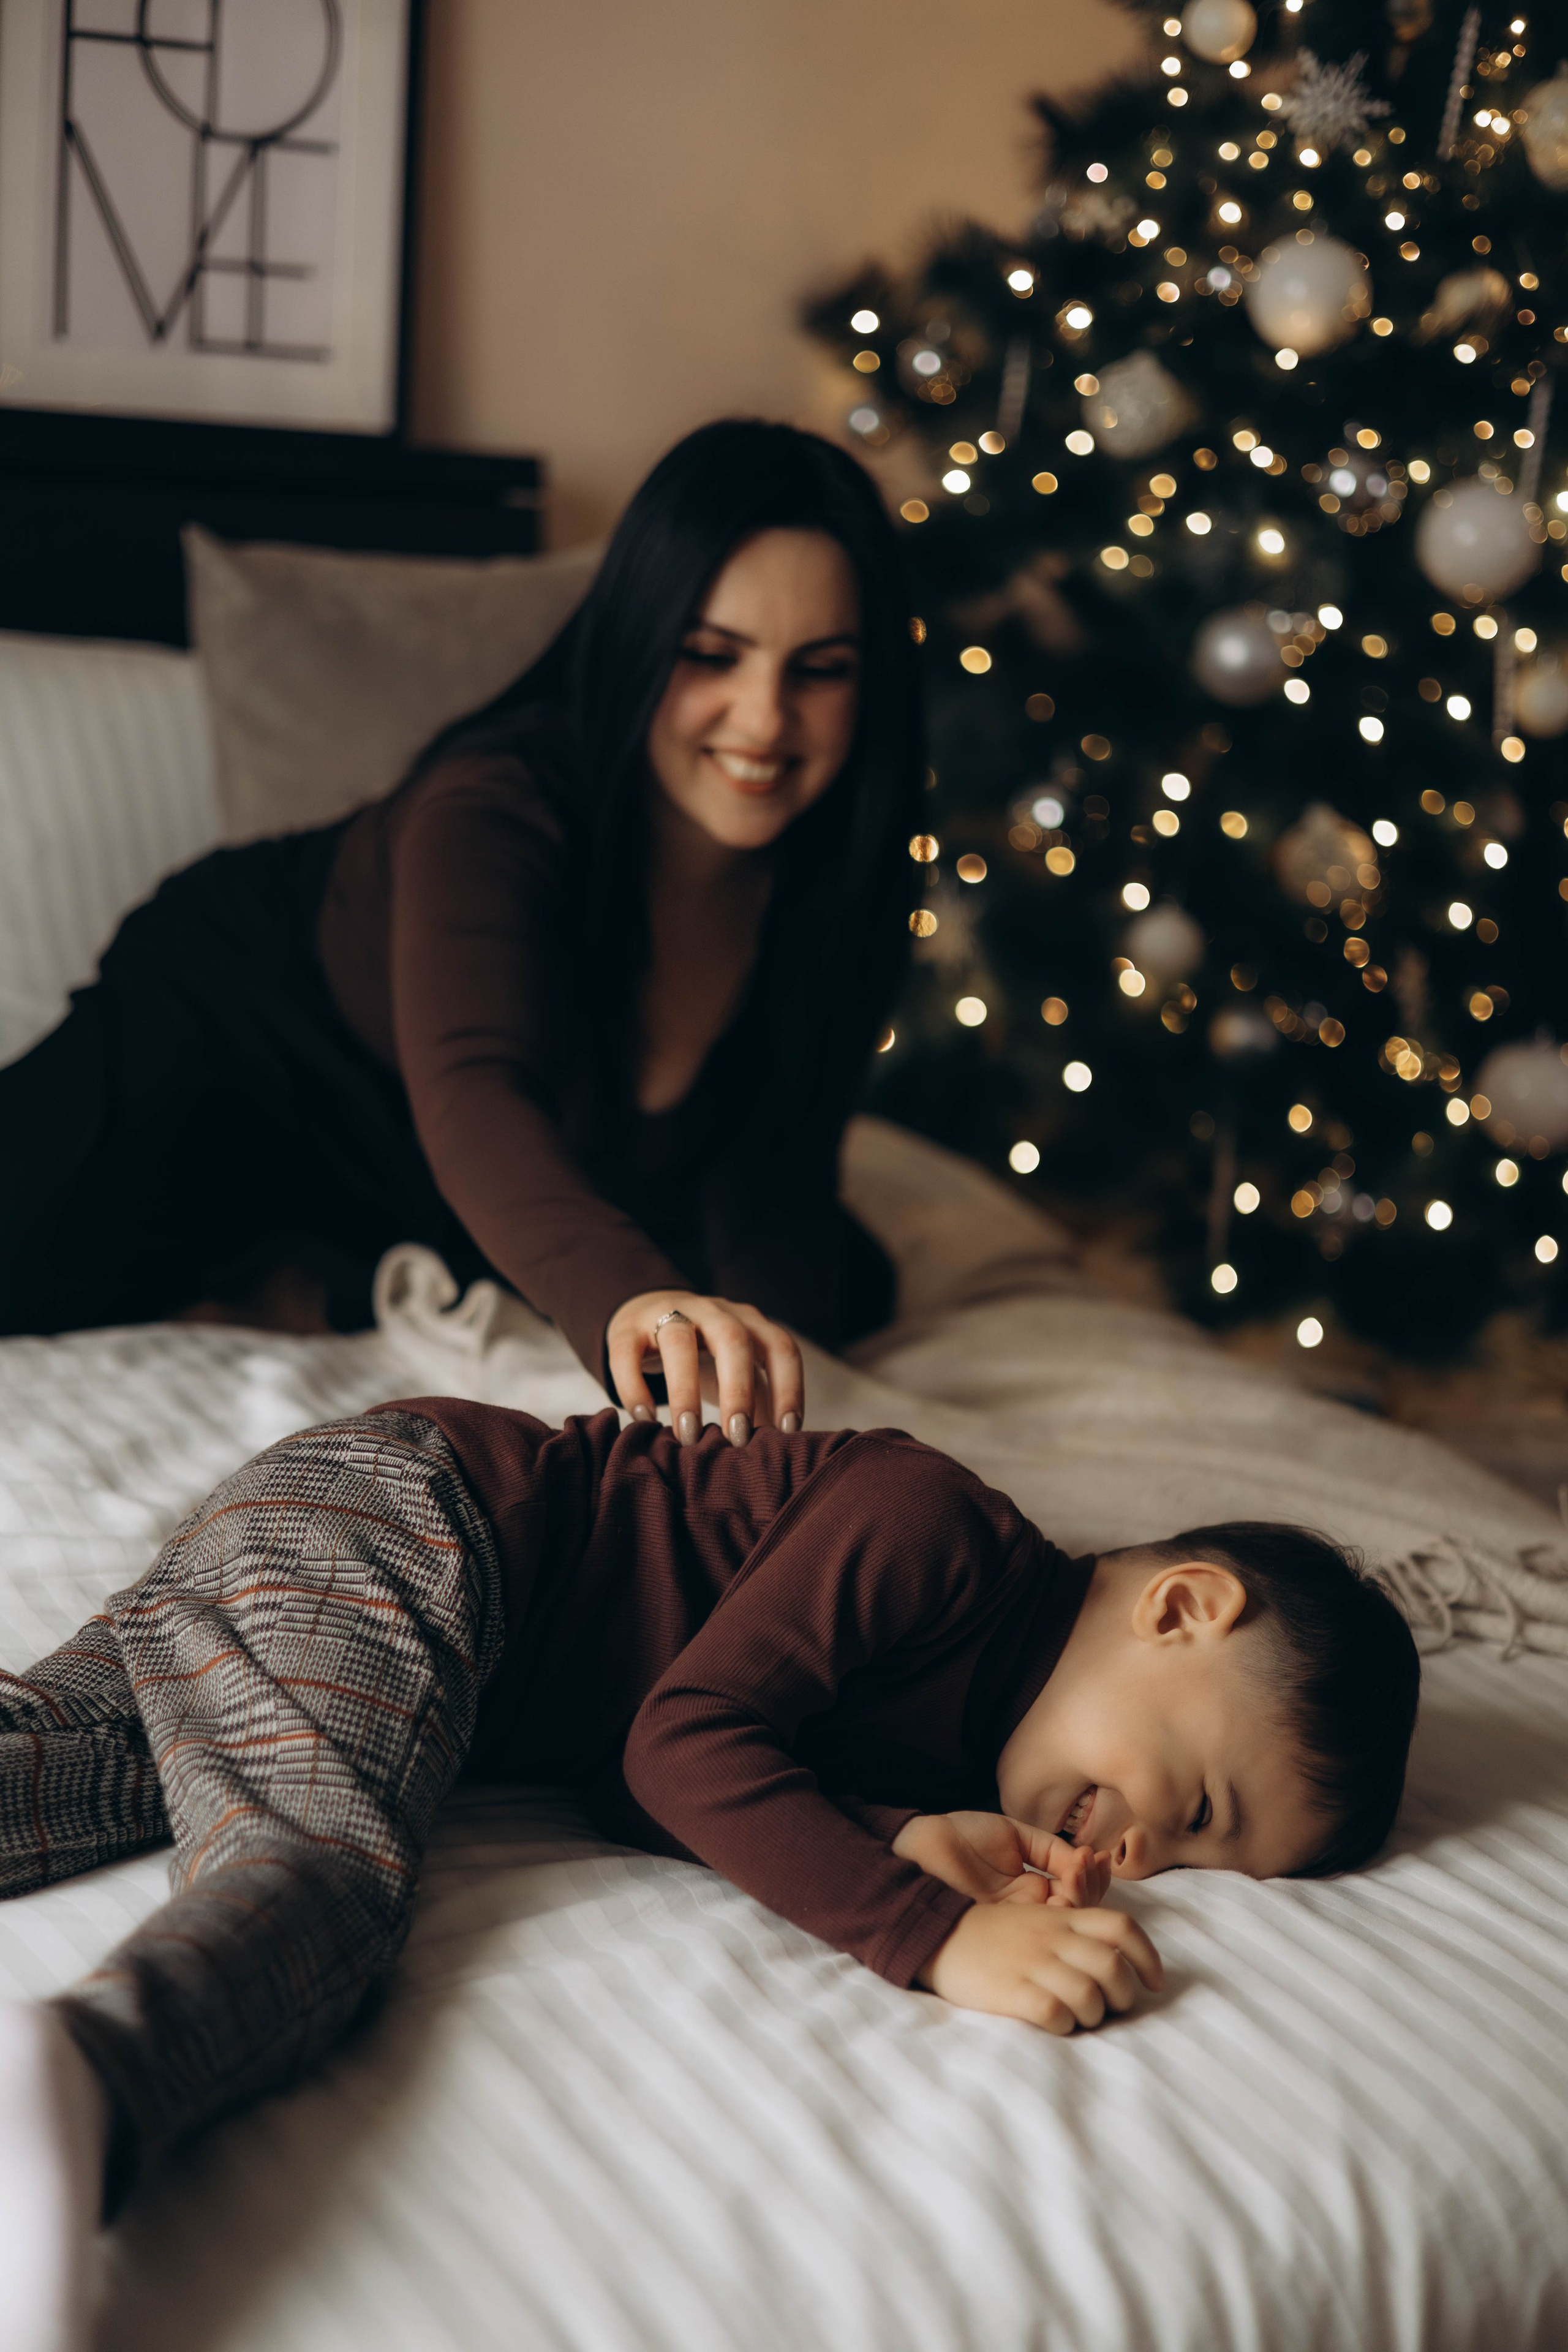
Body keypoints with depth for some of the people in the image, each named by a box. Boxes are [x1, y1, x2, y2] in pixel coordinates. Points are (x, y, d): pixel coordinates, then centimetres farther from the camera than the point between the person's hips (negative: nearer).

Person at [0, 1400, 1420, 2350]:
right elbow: (683, 1743, -25)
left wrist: (900, 1838, -13)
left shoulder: (954, 1743, 10)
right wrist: (937, 1934, -31)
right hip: (397, 1510, -10)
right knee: (331, 1857, -31)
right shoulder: (932, 1526, -18)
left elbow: (645, 1797, 3)